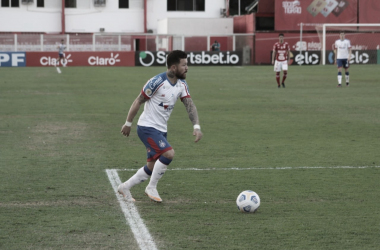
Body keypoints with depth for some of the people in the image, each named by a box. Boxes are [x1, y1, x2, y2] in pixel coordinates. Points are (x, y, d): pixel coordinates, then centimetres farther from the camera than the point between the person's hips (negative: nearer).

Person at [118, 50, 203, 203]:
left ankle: (125, 187, 28)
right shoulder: (157, 82, -19)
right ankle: (151, 188, -9)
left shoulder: (182, 84, 3)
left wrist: (196, 126, -19)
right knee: (169, 153, -24)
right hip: (147, 127, -8)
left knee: (152, 167, 11)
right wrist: (128, 124, -7)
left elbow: (190, 105, -3)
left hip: (161, 130, 8)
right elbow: (138, 101, -12)